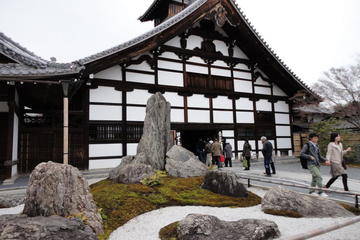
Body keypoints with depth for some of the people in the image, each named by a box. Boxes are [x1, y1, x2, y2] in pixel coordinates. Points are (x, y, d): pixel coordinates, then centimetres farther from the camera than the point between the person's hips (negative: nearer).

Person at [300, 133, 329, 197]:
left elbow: (319, 157, 18)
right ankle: (321, 192, -10)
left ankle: (311, 191, 24)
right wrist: (309, 156, -19)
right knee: (319, 177, -16)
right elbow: (301, 153, -8)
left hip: (317, 164, 7)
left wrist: (326, 160, 4)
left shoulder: (316, 146, 14)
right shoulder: (307, 145, -5)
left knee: (314, 178, 12)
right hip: (311, 164, -7)